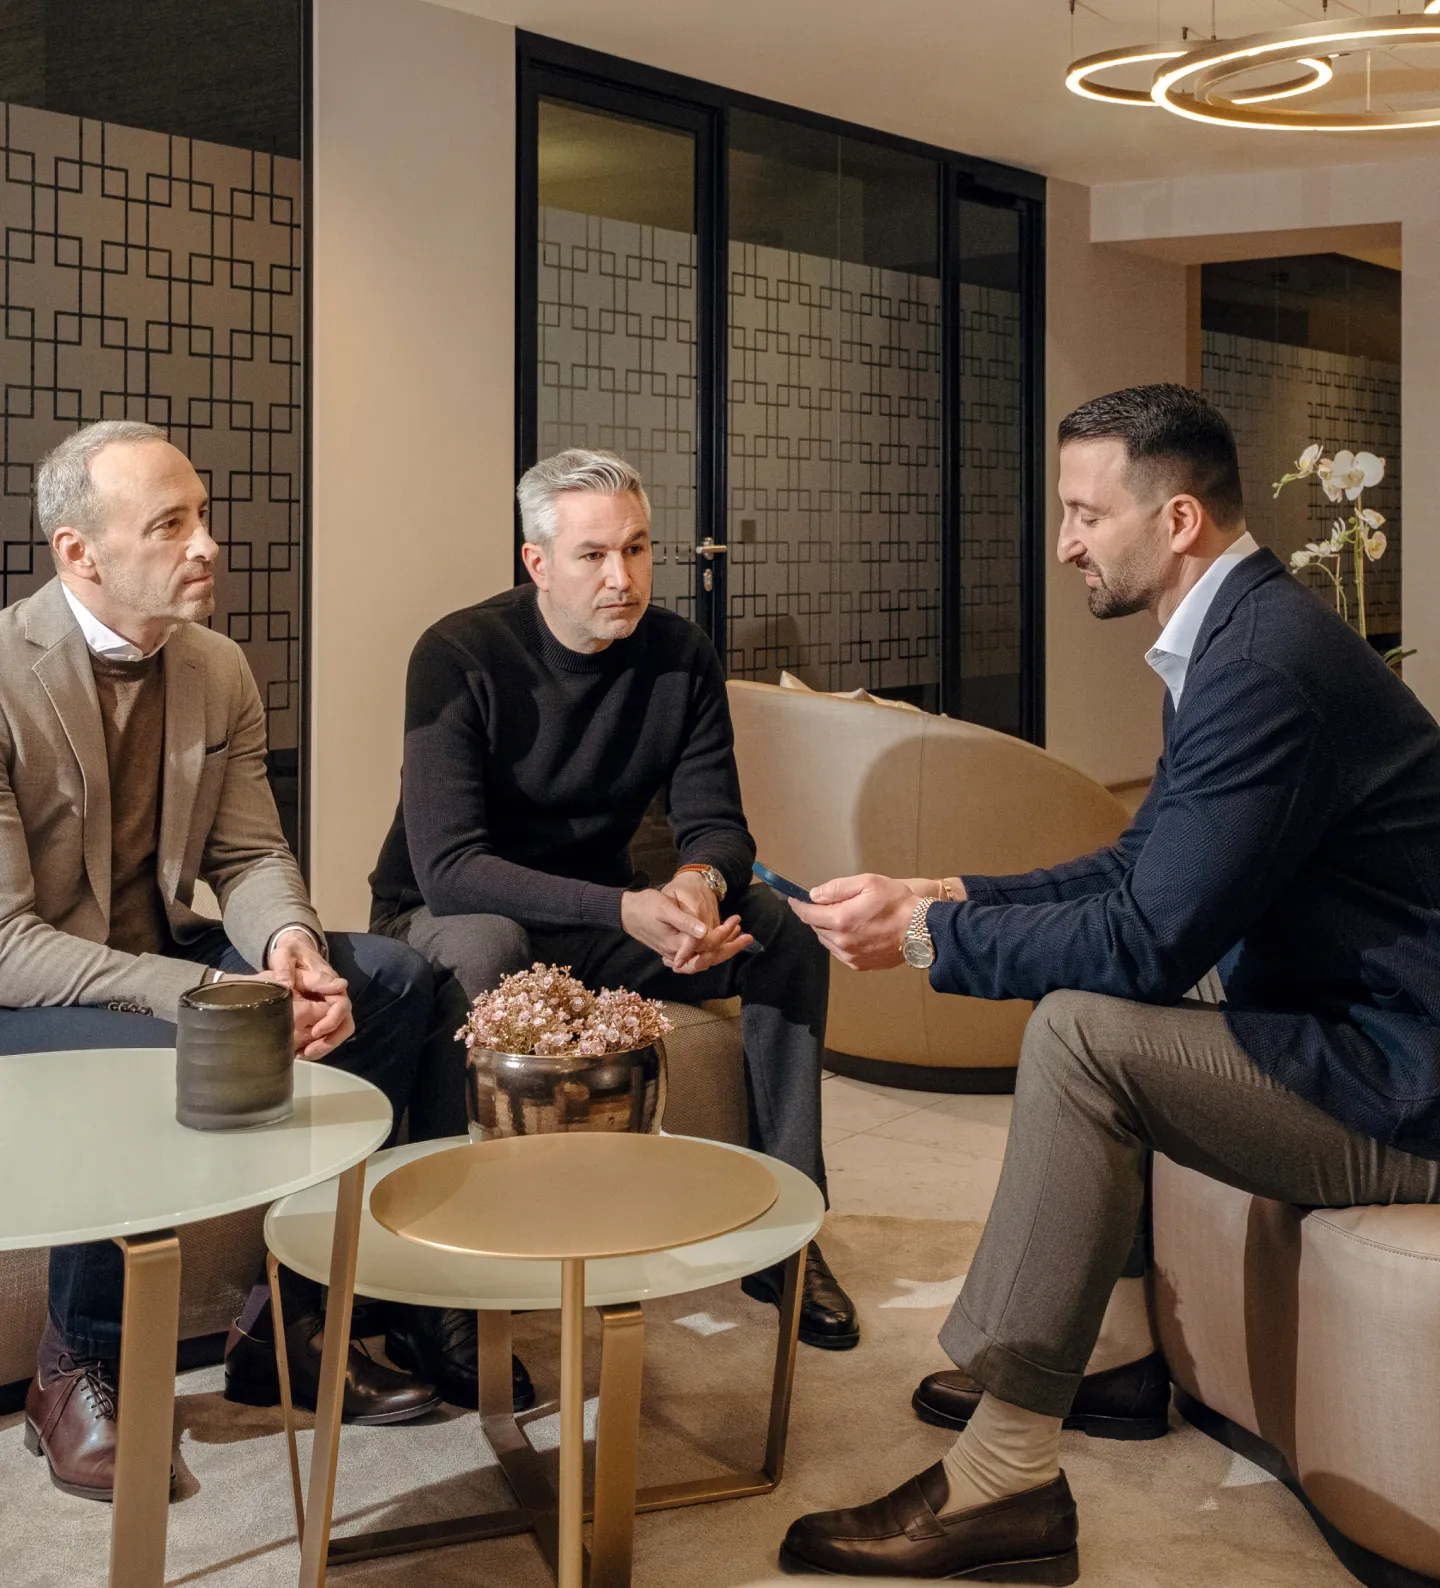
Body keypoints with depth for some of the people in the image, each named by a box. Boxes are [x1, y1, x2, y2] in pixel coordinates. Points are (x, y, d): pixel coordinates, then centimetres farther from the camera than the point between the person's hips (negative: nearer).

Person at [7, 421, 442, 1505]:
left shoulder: (218, 671, 1)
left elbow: (250, 857, 3)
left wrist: (287, 944, -22)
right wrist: (207, 998, -34)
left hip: (160, 954, 7)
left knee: (395, 981, -10)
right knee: (153, 1058, -37)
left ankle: (289, 1323, 1)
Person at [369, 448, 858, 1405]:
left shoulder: (679, 656, -5)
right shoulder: (462, 657, -20)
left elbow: (717, 824, -4)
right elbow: (447, 867, -28)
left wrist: (701, 881, -31)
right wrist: (625, 911, -40)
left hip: (597, 918, 5)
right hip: (449, 918, -5)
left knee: (785, 929, -14)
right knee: (484, 950, -39)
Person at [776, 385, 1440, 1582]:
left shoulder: (1265, 663, -24)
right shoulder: (1239, 633, 8)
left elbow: (1150, 940, -26)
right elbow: (1142, 865, 12)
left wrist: (924, 933, -16)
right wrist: (948, 894, 2)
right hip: (1342, 1032, 11)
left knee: (1082, 1029, -24)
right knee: (1073, 993, 17)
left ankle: (1006, 1480, -17)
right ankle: (1111, 1351, 21)